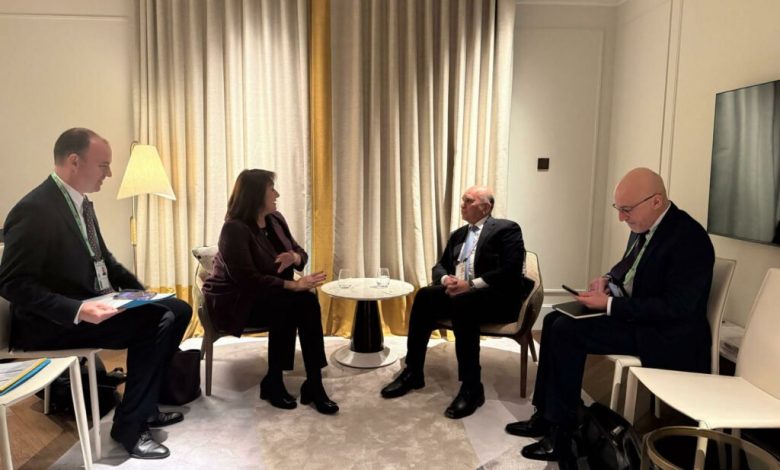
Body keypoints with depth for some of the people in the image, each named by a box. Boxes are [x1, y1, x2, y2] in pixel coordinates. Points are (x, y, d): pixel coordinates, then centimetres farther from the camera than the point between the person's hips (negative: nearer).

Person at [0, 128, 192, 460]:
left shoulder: (80, 202, 9)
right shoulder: (35, 209, -20)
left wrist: (139, 291, 4)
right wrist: (77, 310, -32)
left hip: (95, 304, 9)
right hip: (51, 323, -9)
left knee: (177, 310, 2)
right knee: (151, 322, -25)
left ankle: (145, 406, 11)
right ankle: (129, 425, -8)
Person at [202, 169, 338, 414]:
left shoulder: (275, 219, 4)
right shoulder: (234, 229, -19)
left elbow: (301, 253, 9)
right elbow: (247, 279, -29)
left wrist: (294, 257, -17)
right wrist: (293, 285, -33)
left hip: (268, 295, 7)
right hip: (233, 301, -6)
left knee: (308, 302, -24)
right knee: (287, 305, -33)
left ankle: (313, 384, -21)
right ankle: (273, 381, -17)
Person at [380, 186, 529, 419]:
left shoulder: (507, 229, -2)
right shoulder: (458, 234, 20)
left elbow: (510, 270, -15)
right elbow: (440, 266, 16)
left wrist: (471, 285, -23)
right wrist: (446, 280, -9)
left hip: (497, 296, -6)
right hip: (458, 291, 6)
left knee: (462, 303, -36)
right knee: (424, 296, -21)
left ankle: (472, 387, -29)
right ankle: (413, 371, -12)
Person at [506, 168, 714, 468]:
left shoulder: (688, 239, -23)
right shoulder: (644, 226, 4)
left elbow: (676, 307, -27)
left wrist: (609, 304, -25)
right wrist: (608, 280, -2)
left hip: (664, 334, -9)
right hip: (630, 313, 10)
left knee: (567, 331, -22)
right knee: (555, 321, 1)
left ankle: (562, 432, -9)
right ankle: (546, 414, 7)